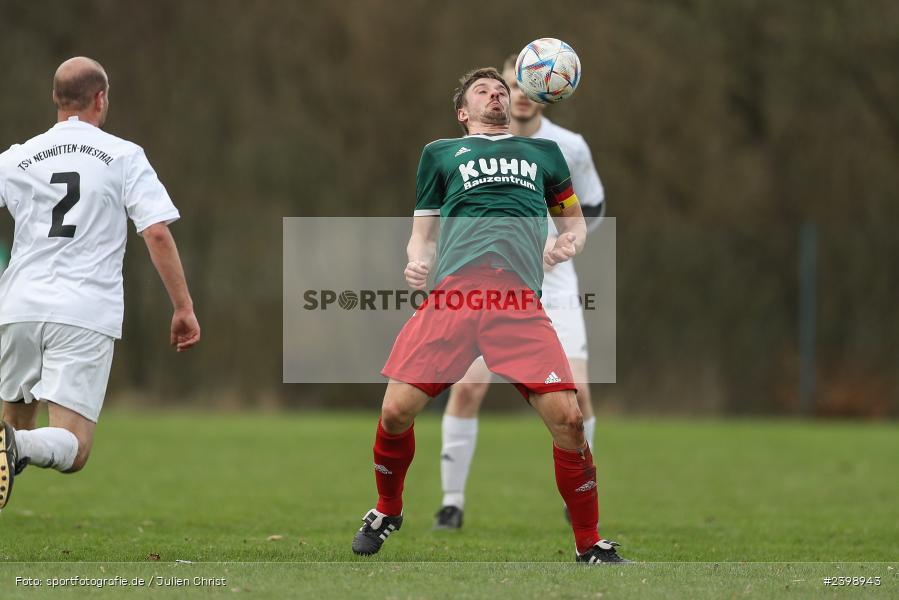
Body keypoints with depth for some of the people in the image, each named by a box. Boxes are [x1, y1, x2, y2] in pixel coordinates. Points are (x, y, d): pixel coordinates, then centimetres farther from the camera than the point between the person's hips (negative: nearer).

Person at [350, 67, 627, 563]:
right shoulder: (440, 153, 26)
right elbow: (422, 234, 25)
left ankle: (590, 546, 2)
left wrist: (569, 244, 9)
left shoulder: (543, 152, 30)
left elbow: (574, 221, 34)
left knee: (566, 419, -15)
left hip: (520, 300, 0)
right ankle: (387, 512, 20)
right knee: (396, 411, -10)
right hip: (451, 292, 0)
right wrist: (417, 264, 1)